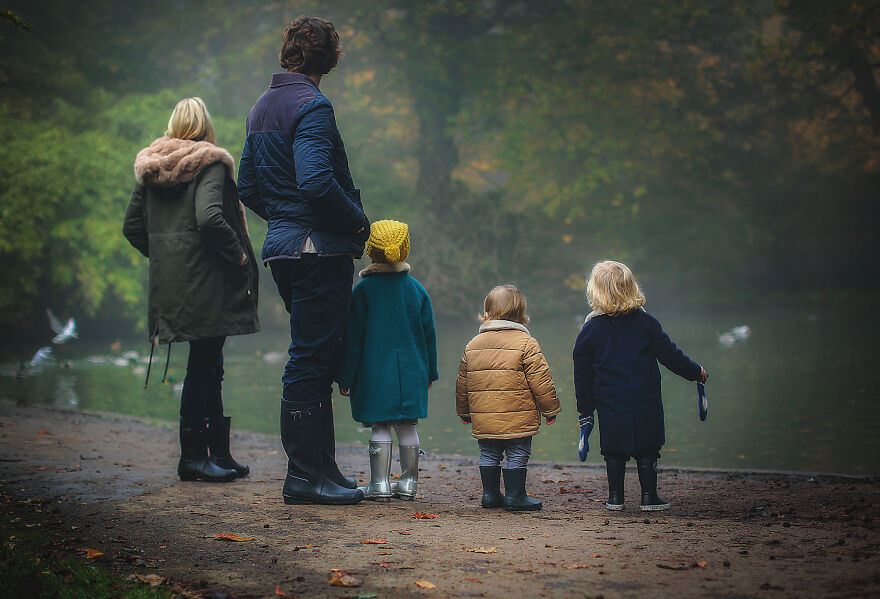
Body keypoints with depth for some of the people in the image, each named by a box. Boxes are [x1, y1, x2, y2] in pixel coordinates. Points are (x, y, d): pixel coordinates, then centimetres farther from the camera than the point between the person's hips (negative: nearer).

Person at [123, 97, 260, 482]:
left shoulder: (150, 168, 11)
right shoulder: (210, 165, -10)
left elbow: (132, 227, 13)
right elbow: (210, 219, -25)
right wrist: (238, 255, -13)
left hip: (168, 279, 7)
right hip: (204, 282, -7)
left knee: (208, 365, 14)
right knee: (203, 366, -1)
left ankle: (219, 454, 18)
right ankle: (193, 456, 2)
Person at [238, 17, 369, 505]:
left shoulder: (261, 108, 16)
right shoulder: (311, 106, -13)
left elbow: (248, 187, 20)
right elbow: (316, 181, -25)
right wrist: (359, 222, -13)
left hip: (283, 245, 9)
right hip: (320, 246, -9)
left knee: (315, 359, 14)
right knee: (310, 360, -5)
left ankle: (319, 466, 19)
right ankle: (305, 476, -1)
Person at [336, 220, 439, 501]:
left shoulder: (364, 290, -6)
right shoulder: (417, 289, 4)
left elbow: (352, 338, -5)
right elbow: (429, 334, 9)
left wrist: (345, 377, 1)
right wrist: (429, 372, 19)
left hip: (375, 371, -3)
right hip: (412, 372, 3)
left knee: (380, 428, 0)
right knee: (407, 426, 9)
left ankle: (380, 484, -1)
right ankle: (408, 483, 14)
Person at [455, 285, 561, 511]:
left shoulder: (473, 345, 7)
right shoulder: (526, 343, -7)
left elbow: (462, 383, 14)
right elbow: (541, 381, -8)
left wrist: (464, 412, 27)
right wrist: (551, 409, 3)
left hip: (483, 421, 4)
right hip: (518, 420, -4)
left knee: (489, 456, 15)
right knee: (518, 456, 5)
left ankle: (490, 494, 20)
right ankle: (514, 495, 6)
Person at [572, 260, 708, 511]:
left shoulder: (591, 329, -2)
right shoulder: (646, 323, -3)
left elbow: (582, 372, 2)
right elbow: (669, 355, 0)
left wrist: (585, 406, 10)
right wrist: (695, 371, 15)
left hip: (609, 404, 1)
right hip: (645, 402, -1)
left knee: (614, 452, 10)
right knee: (646, 450, 8)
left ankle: (615, 497, 14)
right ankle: (649, 497, 9)